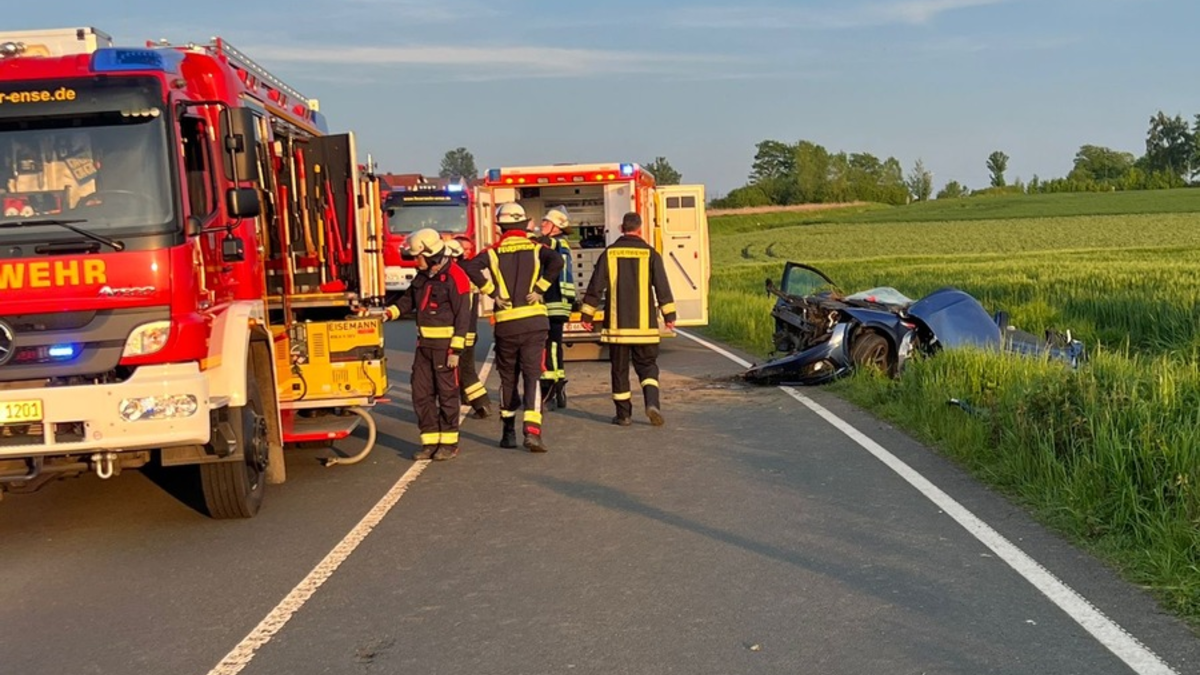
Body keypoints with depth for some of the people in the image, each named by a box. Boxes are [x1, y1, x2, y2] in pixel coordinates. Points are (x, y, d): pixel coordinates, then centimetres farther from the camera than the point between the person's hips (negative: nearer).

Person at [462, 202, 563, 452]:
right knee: (532, 376, -1)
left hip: (506, 324, 1)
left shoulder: (494, 251, 3)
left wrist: (492, 292, -7)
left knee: (508, 378, 15)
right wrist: (540, 288, -8)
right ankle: (532, 430, -15)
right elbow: (556, 261, -16)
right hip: (534, 321, 0)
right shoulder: (535, 248, 3)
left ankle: (509, 431, 23)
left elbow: (471, 267, -15)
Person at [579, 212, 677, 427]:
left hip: (616, 324, 0)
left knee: (619, 369, 9)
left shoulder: (609, 253, 2)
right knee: (647, 365, 10)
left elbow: (595, 286, 1)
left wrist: (587, 314, 7)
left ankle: (623, 414, 12)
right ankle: (652, 402, -13)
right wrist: (669, 315, 2)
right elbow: (662, 287, -2)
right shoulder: (650, 254, 1)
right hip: (644, 324, 0)